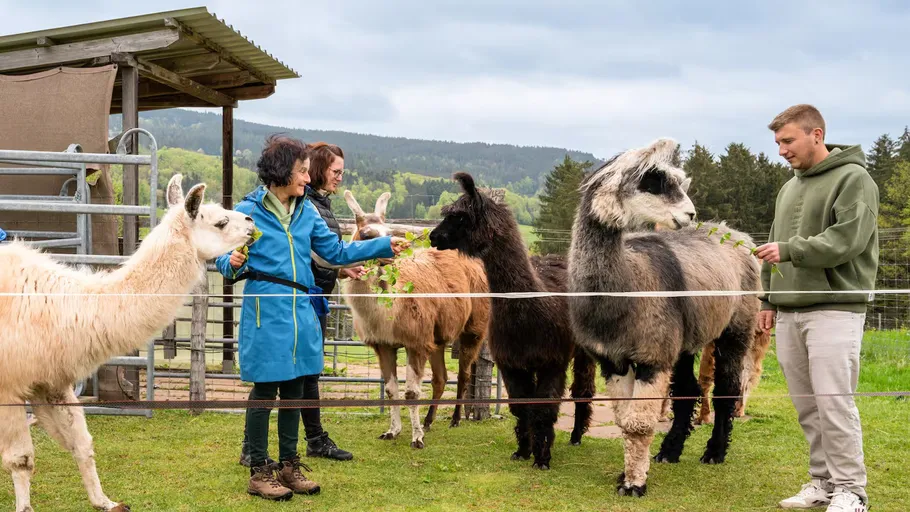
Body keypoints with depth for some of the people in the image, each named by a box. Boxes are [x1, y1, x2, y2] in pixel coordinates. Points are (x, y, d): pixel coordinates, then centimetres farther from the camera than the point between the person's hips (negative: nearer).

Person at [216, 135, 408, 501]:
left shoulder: (305, 211, 9)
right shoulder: (248, 211, -7)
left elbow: (336, 251, 14)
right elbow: (224, 259, -3)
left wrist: (385, 245, 10)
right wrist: (232, 263, -27)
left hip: (301, 313, 6)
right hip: (266, 313, -6)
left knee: (294, 389, 12)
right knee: (264, 391, 1)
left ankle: (289, 466, 23)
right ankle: (259, 472, 11)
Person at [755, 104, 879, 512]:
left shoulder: (853, 180, -5)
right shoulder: (789, 188, 19)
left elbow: (846, 241, -16)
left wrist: (790, 249, -19)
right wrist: (769, 298, 20)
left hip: (834, 310, -7)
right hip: (789, 313, 7)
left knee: (834, 402, -9)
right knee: (806, 405, 8)